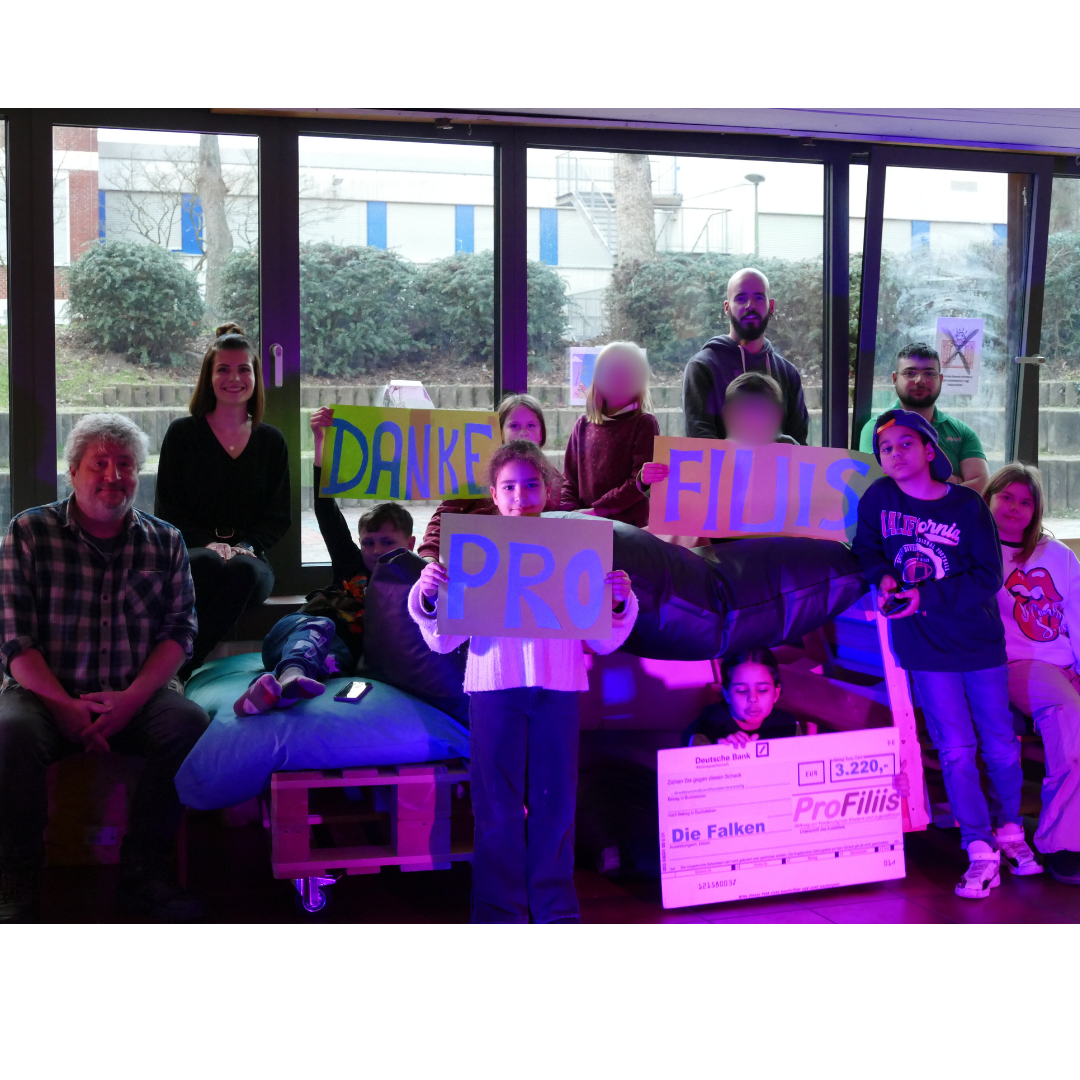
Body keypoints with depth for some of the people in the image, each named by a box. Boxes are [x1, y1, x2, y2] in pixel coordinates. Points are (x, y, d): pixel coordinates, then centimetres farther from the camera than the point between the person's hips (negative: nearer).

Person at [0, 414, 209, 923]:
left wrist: (130, 699, -13)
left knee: (189, 722, -28)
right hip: (46, 692, -2)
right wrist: (65, 706, -15)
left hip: (135, 696, 2)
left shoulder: (165, 542, 9)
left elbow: (179, 631, 2)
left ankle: (143, 871, -15)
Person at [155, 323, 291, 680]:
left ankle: (179, 670, -40)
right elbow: (167, 510, 5)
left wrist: (244, 546, -8)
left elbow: (279, 517, 13)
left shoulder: (271, 441, 15)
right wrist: (208, 544, -14)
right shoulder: (182, 433, 9)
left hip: (250, 559, 1)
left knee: (241, 570, -37)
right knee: (205, 564, -39)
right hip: (189, 554, -1)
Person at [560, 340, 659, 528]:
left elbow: (639, 483, -6)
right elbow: (569, 478, 14)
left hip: (629, 526, -4)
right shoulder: (583, 425, 16)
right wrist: (570, 513, -4)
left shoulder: (644, 424, 2)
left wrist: (596, 510, -12)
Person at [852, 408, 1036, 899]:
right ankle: (980, 852, 7)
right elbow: (866, 550, 12)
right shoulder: (878, 498, -2)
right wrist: (883, 577, -10)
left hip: (979, 640, 0)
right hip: (926, 647, 0)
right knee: (955, 749, -1)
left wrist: (926, 596, -18)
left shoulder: (967, 504, -6)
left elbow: (988, 577, -9)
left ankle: (1009, 830, 31)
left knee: (999, 743, 9)